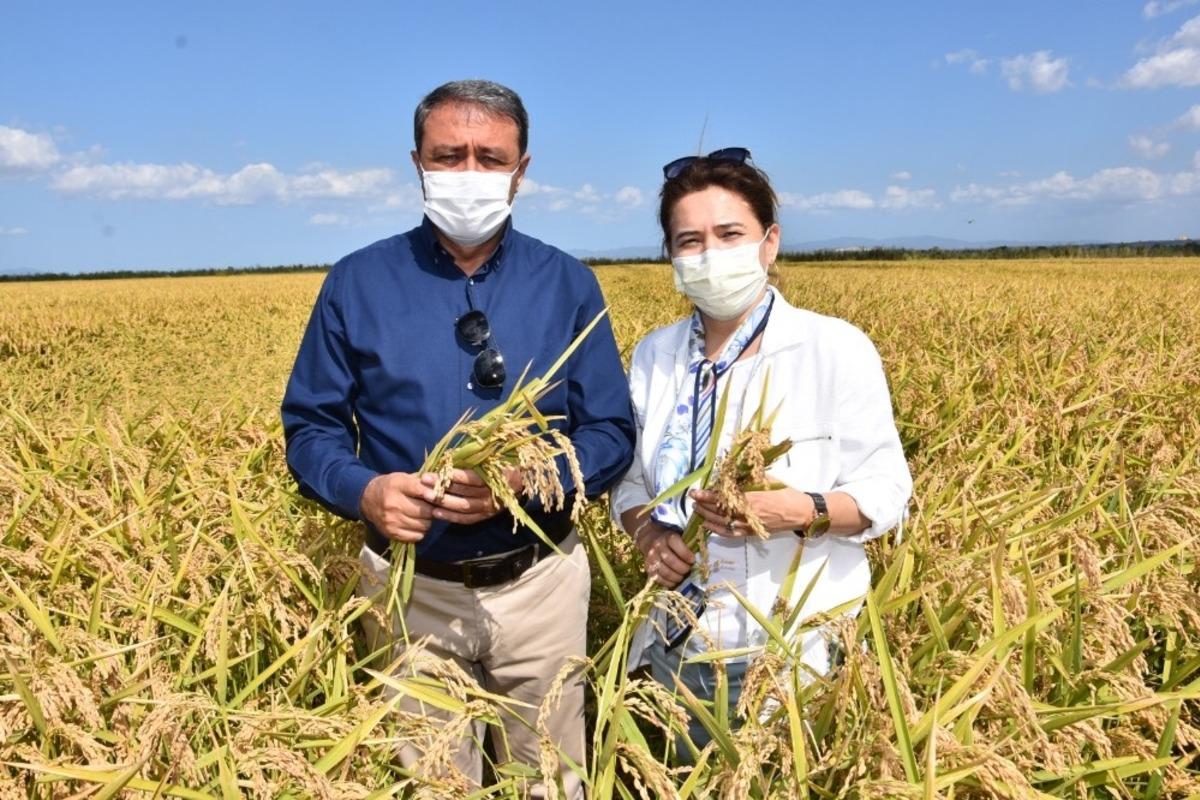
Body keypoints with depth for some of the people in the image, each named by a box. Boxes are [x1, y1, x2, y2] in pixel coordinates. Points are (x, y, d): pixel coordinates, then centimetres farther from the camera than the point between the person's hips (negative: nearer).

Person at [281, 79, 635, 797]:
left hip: (540, 582, 1)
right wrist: (364, 491, -21)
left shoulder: (569, 286, -2)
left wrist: (527, 480, -22)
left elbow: (611, 435, -3)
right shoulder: (357, 284, -3)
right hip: (412, 588, 0)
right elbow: (310, 430, 0)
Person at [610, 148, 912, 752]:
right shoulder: (653, 355, 1)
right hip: (678, 648, 4)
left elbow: (886, 493, -9)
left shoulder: (837, 350, -12)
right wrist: (647, 534, -12)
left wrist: (798, 512, -27)